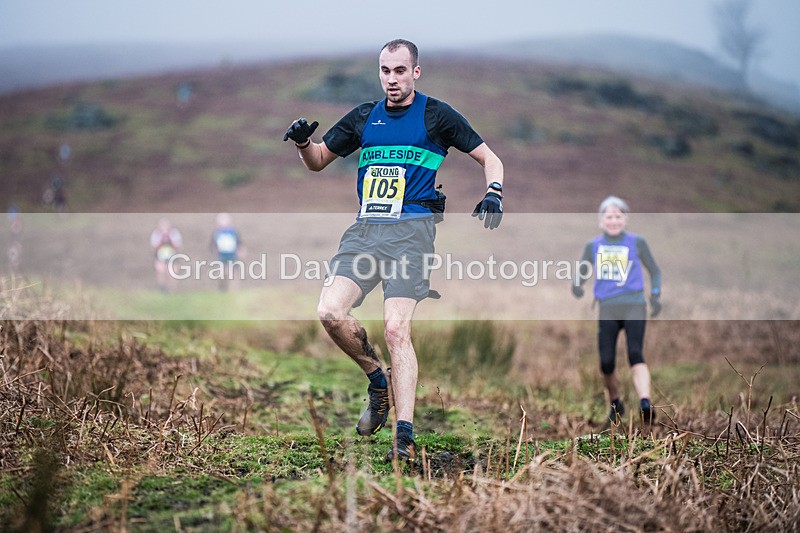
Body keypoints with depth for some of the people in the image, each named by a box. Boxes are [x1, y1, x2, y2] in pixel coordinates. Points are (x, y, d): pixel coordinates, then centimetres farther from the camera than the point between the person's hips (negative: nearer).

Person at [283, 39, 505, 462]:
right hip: (364, 230, 4)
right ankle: (378, 382, 12)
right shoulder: (364, 117, 16)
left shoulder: (436, 115, 6)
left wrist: (493, 194, -8)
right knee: (330, 312, -15)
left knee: (395, 328, -17)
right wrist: (302, 142, 2)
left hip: (410, 230, -4)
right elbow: (318, 162, 25)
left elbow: (488, 158, 11)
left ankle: (405, 437, -14)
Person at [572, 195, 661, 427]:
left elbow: (654, 271, 15)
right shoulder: (593, 246, 10)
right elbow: (581, 274, 16)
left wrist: (656, 295, 0)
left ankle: (645, 403, -34)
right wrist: (577, 287, -7)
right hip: (607, 309, 2)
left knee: (635, 354, -21)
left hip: (634, 305, -2)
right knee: (606, 362, -1)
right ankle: (615, 403, 25)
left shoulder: (637, 242, 6)